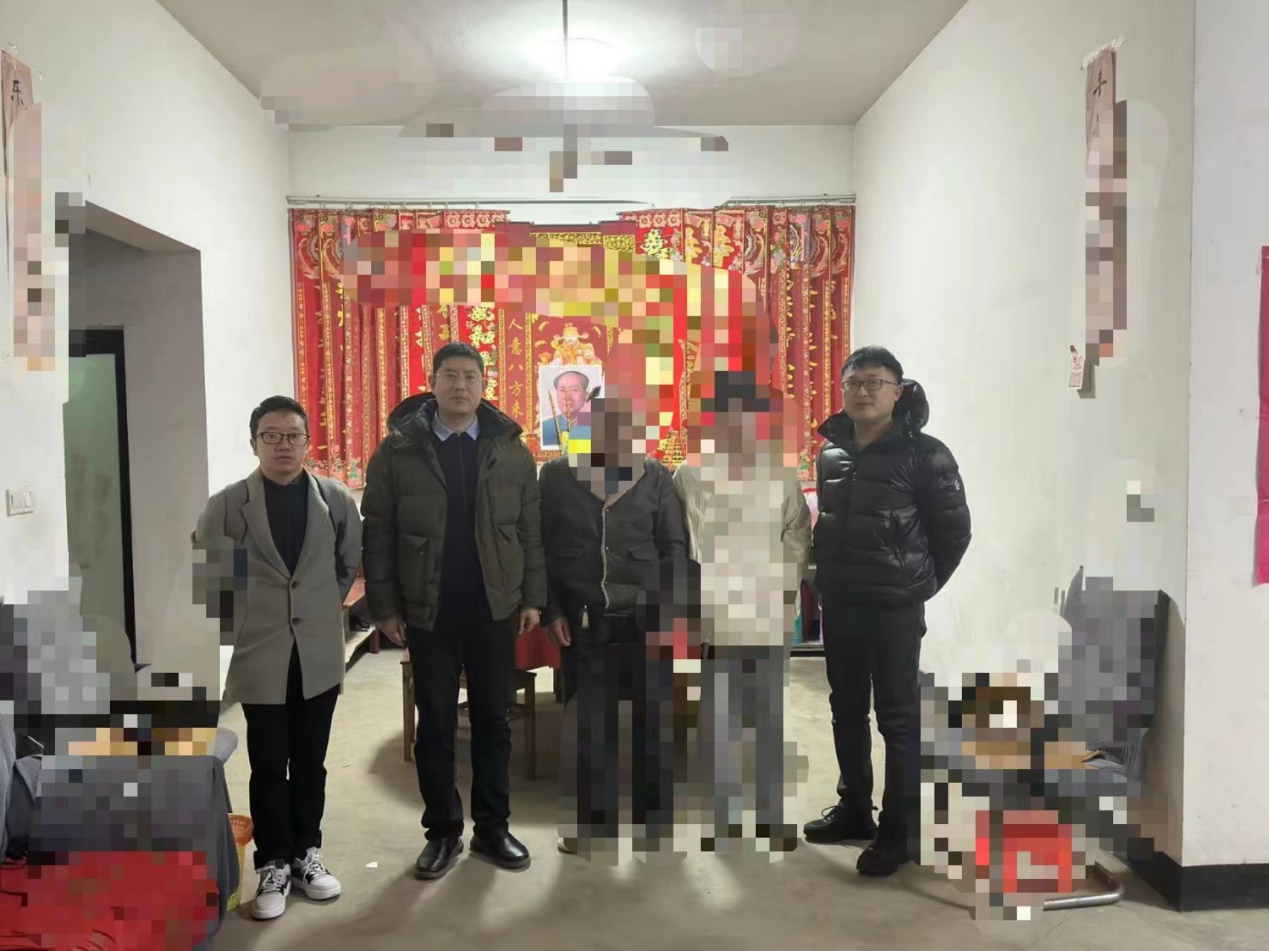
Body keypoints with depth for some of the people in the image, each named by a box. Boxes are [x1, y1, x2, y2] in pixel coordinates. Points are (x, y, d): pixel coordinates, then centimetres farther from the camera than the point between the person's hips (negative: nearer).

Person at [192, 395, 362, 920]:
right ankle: (273, 864, 21)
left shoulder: (337, 500, -2)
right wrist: (243, 619, 2)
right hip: (260, 654, -1)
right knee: (269, 767, 7)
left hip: (319, 653, 2)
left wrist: (323, 609, 10)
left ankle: (306, 853, 28)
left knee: (310, 763, 13)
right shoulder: (226, 505, -7)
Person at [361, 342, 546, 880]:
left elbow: (531, 530, 4)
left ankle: (493, 827, 26)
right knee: (435, 724, 8)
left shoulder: (511, 450, 1)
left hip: (495, 608, 2)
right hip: (428, 611, -1)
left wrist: (532, 598, 0)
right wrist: (385, 606, -5)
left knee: (493, 721, 11)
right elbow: (378, 534, -3)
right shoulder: (398, 451, -4)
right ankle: (442, 831, 23)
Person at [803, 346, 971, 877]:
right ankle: (853, 809, 31)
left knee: (898, 718, 2)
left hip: (895, 608, -6)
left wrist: (920, 585, -1)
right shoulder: (829, 452, 7)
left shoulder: (923, 454, -9)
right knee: (846, 710, 16)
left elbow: (954, 529, -5)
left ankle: (899, 830, 12)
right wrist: (828, 577, 12)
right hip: (838, 604, 6)